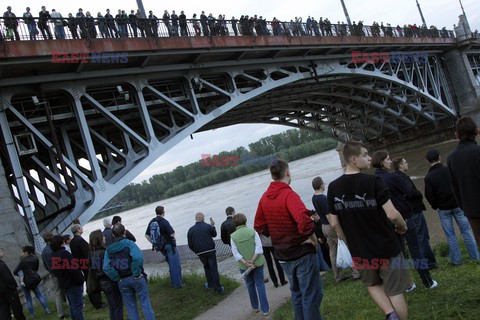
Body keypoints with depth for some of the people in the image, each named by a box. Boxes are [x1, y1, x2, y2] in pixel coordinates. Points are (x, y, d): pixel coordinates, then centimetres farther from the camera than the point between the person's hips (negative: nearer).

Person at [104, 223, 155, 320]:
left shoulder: (109, 249, 2)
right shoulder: (129, 243, -10)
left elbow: (106, 268, -9)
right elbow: (138, 257, -27)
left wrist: (117, 279, -3)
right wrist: (137, 273, -16)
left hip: (122, 281, 4)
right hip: (136, 278, -3)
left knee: (131, 307, 14)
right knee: (145, 303, 7)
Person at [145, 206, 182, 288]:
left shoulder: (151, 222, 3)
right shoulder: (164, 221, -19)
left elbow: (146, 235, 10)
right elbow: (172, 234, -23)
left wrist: (153, 243, 12)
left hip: (161, 247, 7)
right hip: (169, 245, -7)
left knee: (171, 264, 20)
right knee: (175, 265, 1)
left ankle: (173, 283, 25)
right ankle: (177, 283, 3)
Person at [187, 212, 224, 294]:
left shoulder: (191, 230, -1)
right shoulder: (208, 226, -7)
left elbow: (190, 245, 2)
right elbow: (214, 234, 14)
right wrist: (213, 225, 25)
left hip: (200, 253, 3)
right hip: (210, 251, -2)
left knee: (206, 267, 24)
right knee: (214, 269, 1)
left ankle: (210, 284, 32)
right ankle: (218, 288, 2)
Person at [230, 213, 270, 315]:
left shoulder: (233, 236, -5)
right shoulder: (252, 231, -7)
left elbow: (235, 253, -11)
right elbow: (258, 247, -14)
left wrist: (245, 263, -14)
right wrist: (252, 260, -15)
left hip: (243, 265, 1)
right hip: (257, 263, -1)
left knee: (250, 285, 19)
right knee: (260, 284, 8)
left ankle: (255, 307, 31)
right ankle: (265, 309, 9)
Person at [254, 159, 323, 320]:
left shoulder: (265, 198, 1)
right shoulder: (289, 194, -21)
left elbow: (259, 226, 10)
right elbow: (303, 219, -38)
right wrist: (312, 236, -21)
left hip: (283, 255, 7)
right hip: (302, 252, -7)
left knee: (297, 293, 21)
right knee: (311, 294, 4)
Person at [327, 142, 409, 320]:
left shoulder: (333, 187, -4)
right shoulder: (373, 181, -17)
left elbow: (334, 223, 1)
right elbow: (392, 215, -20)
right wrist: (403, 226, 2)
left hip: (360, 251, 4)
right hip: (387, 247, -4)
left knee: (372, 284, 27)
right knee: (395, 292, 12)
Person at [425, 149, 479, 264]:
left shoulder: (428, 177, -12)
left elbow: (429, 196, -10)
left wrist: (435, 206, 8)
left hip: (443, 209, -1)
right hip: (457, 204, 1)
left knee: (450, 234, 8)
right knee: (466, 230, 10)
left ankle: (456, 259, 12)